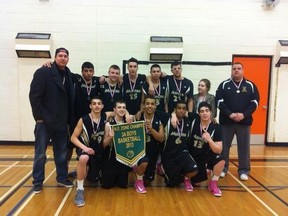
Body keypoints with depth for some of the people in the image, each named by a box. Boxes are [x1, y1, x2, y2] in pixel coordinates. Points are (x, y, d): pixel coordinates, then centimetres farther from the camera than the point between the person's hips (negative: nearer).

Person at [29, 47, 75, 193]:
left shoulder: (68, 75, 8)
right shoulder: (43, 72, -9)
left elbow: (70, 98, 9)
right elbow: (34, 95, -12)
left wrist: (69, 118, 5)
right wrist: (38, 117, -13)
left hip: (61, 121, 5)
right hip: (45, 120, -5)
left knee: (62, 152, 14)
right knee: (40, 153, 8)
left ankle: (62, 178, 29)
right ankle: (38, 182, 22)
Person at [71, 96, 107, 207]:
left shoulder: (105, 117, -9)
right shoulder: (83, 120, -16)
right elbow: (73, 137, -12)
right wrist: (84, 147, -27)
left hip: (99, 151, 4)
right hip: (85, 148, -4)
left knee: (93, 179, 16)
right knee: (84, 158, -41)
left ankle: (81, 172, 51)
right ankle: (80, 190, -24)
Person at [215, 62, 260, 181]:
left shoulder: (251, 85, 6)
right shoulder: (224, 85, 3)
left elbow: (255, 102, 1)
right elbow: (219, 101, -4)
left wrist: (244, 114, -14)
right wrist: (230, 114, -16)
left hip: (244, 121, 1)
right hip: (226, 121, 0)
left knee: (244, 147, 5)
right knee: (224, 146, 6)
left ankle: (244, 170, 18)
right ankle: (223, 168, 20)